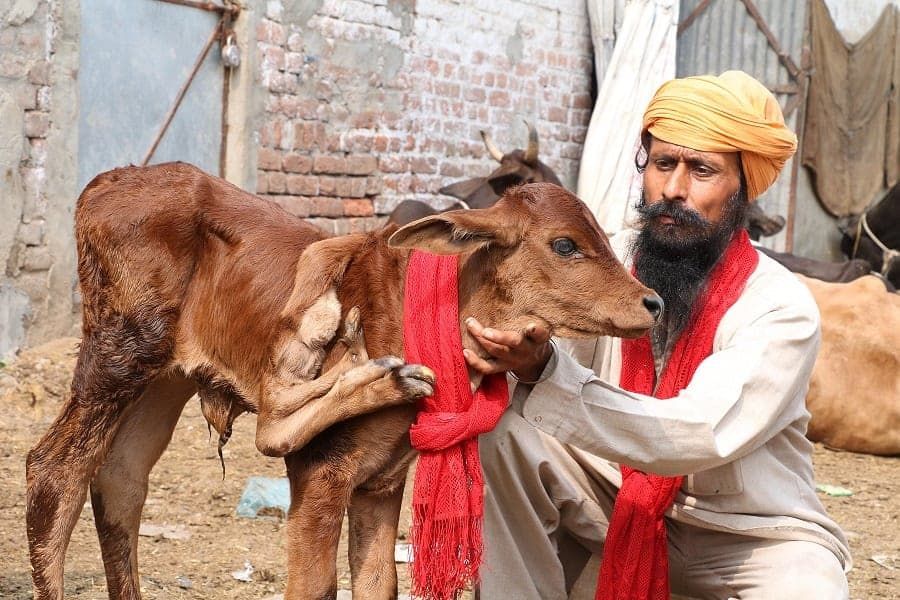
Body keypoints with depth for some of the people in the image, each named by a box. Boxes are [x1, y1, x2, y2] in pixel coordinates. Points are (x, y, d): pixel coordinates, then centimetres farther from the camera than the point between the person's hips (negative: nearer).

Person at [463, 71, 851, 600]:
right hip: (625, 501, 4)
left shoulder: (782, 308, -20)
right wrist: (524, 365, -33)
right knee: (505, 431, -19)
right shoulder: (610, 263, -6)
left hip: (755, 532, -3)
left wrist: (546, 373, -39)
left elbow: (692, 437, -31)